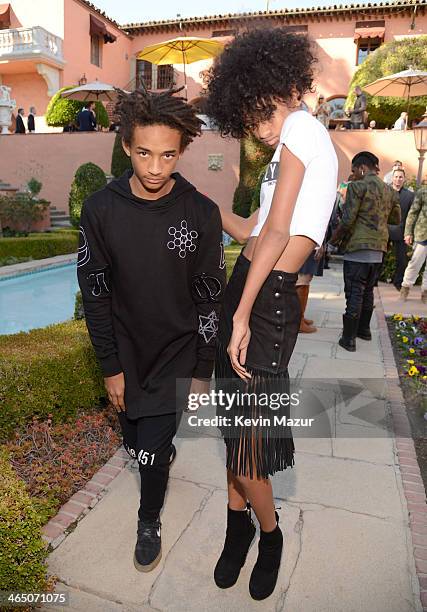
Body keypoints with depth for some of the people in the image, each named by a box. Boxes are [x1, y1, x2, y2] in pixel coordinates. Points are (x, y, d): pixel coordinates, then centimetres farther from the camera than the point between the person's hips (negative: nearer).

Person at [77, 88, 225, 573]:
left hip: (177, 355, -2)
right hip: (126, 353, 2)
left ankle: (149, 523, 34)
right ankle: (165, 448, 57)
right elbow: (95, 293, -6)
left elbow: (210, 299, -7)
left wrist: (202, 372, -4)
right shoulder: (101, 209, -11)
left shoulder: (202, 213, -13)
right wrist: (111, 366, -6)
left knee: (151, 453, 2)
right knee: (137, 443, 19)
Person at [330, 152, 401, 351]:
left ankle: (349, 338, 0)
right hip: (379, 248, 7)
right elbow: (396, 219, 22)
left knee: (354, 292, -3)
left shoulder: (357, 186, -9)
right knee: (368, 290, 19)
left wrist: (334, 238, -2)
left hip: (358, 246, -7)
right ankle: (364, 329, 30)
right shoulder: (389, 191, 12)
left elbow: (347, 219, -15)